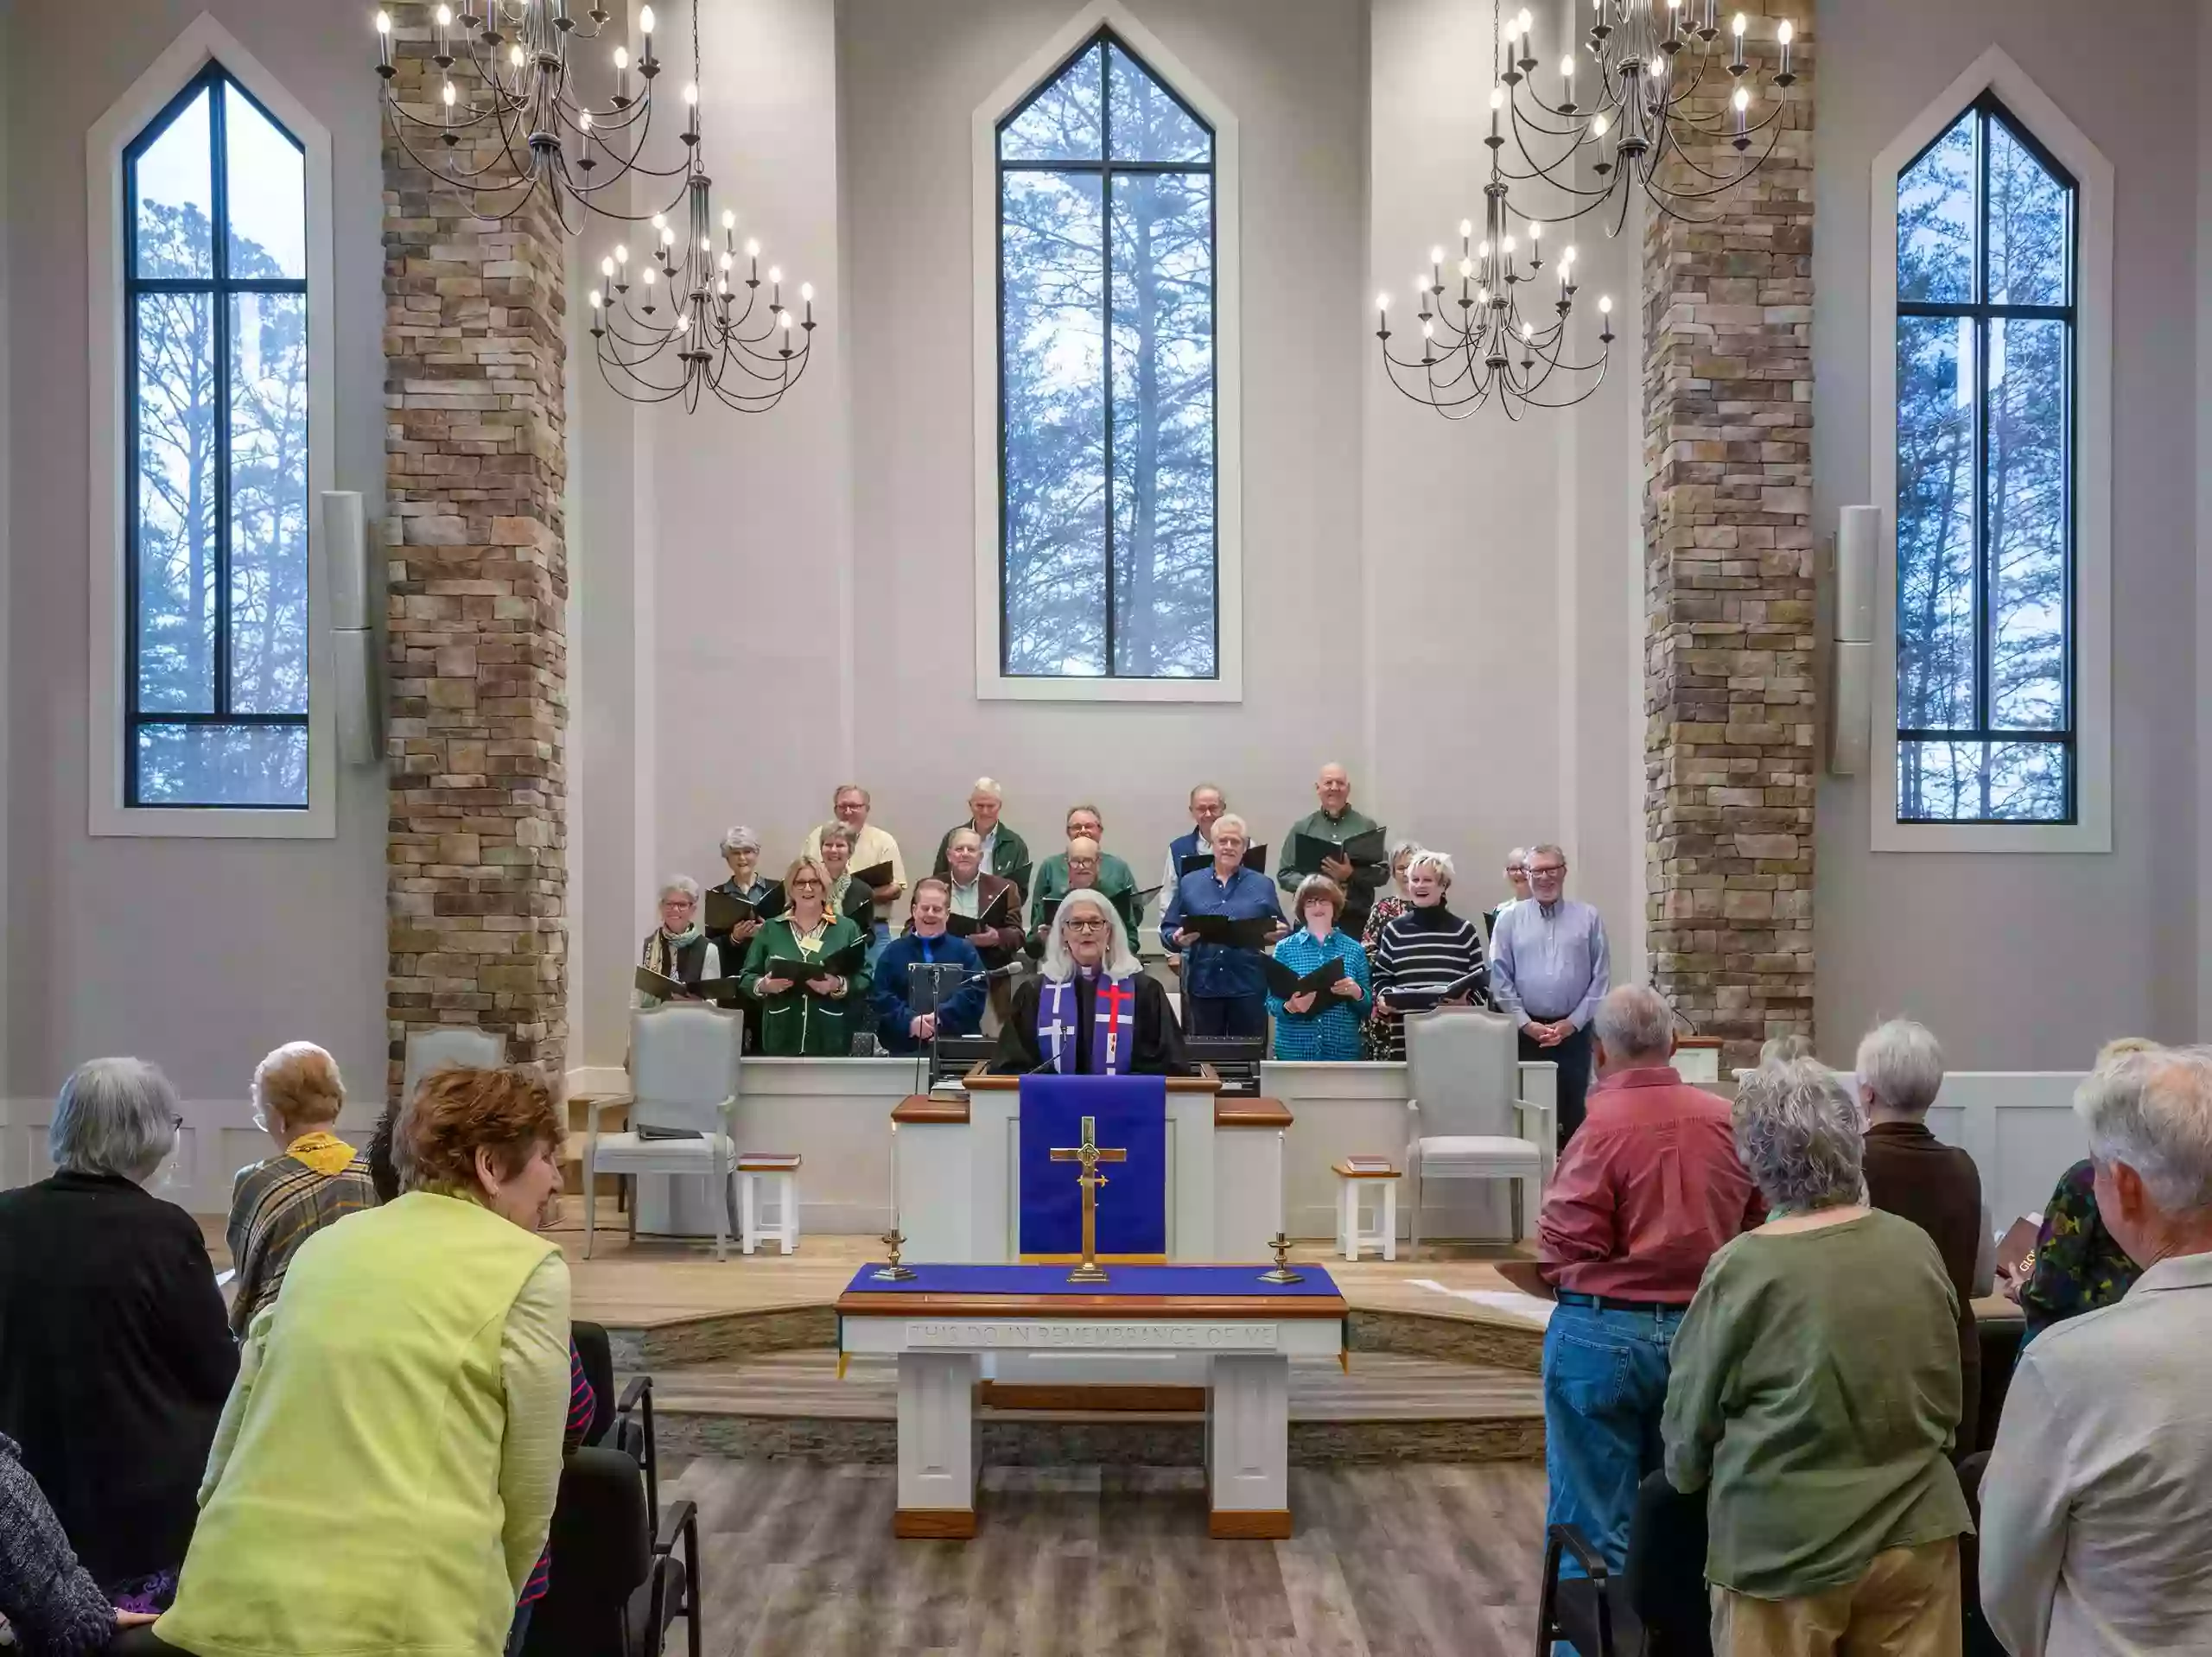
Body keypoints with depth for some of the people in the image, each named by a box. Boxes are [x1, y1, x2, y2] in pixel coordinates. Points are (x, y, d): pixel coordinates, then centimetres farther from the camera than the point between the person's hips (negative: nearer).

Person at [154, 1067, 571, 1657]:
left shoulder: (325, 1245, 13)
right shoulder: (531, 1271, -4)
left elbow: (231, 1438, 19)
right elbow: (528, 1493, 0)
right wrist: (486, 1609, 17)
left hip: (237, 1602, 6)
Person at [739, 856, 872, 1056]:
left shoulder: (847, 928, 6)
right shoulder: (771, 929, 10)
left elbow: (864, 981, 0)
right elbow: (747, 978, 9)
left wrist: (839, 986, -19)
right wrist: (764, 986, -12)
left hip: (830, 1041, -1)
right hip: (781, 1040, 1)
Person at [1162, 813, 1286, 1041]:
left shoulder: (1262, 885, 8)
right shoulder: (1189, 883, 8)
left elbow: (1280, 931, 9)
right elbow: (1167, 929, 7)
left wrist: (1278, 934, -14)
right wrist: (1177, 939, -14)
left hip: (1248, 987, 0)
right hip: (1203, 986, 1)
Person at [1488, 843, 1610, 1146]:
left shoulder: (1588, 918, 4)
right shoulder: (1509, 919, 4)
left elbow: (1601, 979, 1)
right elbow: (1500, 979, 1)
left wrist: (1573, 1022, -6)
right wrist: (1526, 1023, -7)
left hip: (1574, 1032, 0)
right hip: (1526, 1032, 0)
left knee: (1573, 1109, 4)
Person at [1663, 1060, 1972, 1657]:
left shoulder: (1743, 1267, -17)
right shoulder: (1916, 1246, -4)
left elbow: (1691, 1414, -6)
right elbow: (1949, 1394, 9)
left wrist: (1689, 1475, 15)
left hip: (1788, 1547, -4)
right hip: (1915, 1531, 4)